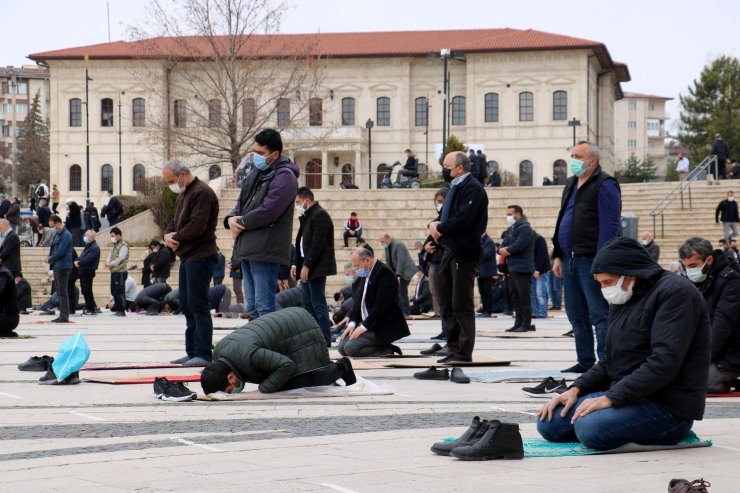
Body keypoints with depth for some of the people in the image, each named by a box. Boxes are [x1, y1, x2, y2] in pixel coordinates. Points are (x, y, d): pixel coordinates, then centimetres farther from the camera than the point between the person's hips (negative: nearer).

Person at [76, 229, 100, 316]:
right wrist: (77, 261, 0)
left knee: (87, 291, -6)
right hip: (83, 271, 10)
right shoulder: (88, 246, 18)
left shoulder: (94, 247, -14)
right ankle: (89, 307, 21)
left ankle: (92, 309, 0)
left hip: (88, 271, -10)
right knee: (84, 290, 13)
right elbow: (82, 257, 19)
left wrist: (79, 263, -10)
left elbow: (88, 259, -22)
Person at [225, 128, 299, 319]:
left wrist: (240, 223, -8)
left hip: (265, 251, -9)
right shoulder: (256, 173, 17)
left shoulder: (284, 176, -12)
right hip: (247, 247, 9)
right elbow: (241, 202, 22)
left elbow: (267, 211, -21)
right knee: (252, 308, 14)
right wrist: (231, 218, -1)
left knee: (265, 307, -9)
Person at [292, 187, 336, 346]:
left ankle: (325, 339, -7)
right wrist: (296, 264, 11)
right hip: (307, 268, 10)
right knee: (308, 304, 11)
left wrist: (306, 266, -20)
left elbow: (318, 244, -19)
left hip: (317, 267, -10)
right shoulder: (307, 217, 19)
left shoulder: (319, 216, -12)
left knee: (318, 304, -9)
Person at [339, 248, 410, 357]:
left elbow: (381, 305, -23)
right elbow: (361, 302, 16)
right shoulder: (367, 274, 12)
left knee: (351, 347, -23)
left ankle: (387, 351, -9)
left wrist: (364, 326, -21)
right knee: (342, 347, 4)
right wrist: (353, 322, 1)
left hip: (385, 327, -10)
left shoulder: (384, 273, -17)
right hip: (368, 324, 10)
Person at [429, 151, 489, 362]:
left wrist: (440, 228, -10)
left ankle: (464, 352, -2)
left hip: (463, 253, -10)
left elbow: (463, 220, -22)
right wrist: (434, 224, 1)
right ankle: (453, 349, 19)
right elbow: (446, 216, 23)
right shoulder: (455, 187, 19)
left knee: (462, 305, -6)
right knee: (447, 304, 12)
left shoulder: (472, 188, -13)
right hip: (450, 250, 10)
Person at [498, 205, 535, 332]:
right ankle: (518, 323, 16)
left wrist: (505, 250, -6)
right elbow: (502, 246, 15)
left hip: (522, 268, -9)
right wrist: (502, 249, -8)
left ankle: (526, 324, -4)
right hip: (512, 268, 9)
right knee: (515, 296, 11)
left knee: (524, 297, -6)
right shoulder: (510, 230, 18)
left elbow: (517, 246, -21)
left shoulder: (525, 229, -10)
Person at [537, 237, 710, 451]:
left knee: (590, 427, -31)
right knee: (549, 422, 0)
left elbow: (664, 363, -24)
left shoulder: (674, 292, -14)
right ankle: (637, 430, 5)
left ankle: (665, 432, -7)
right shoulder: (623, 300, 14)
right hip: (627, 395, 9)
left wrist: (611, 398, -24)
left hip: (668, 404, -9)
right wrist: (576, 389, 2)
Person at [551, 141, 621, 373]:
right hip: (570, 259, 9)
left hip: (590, 260, -9)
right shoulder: (571, 184, 19)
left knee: (599, 314, -7)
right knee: (576, 315, 11)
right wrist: (558, 255, 16)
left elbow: (609, 226, -15)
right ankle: (585, 361, 18)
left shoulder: (604, 185, -8)